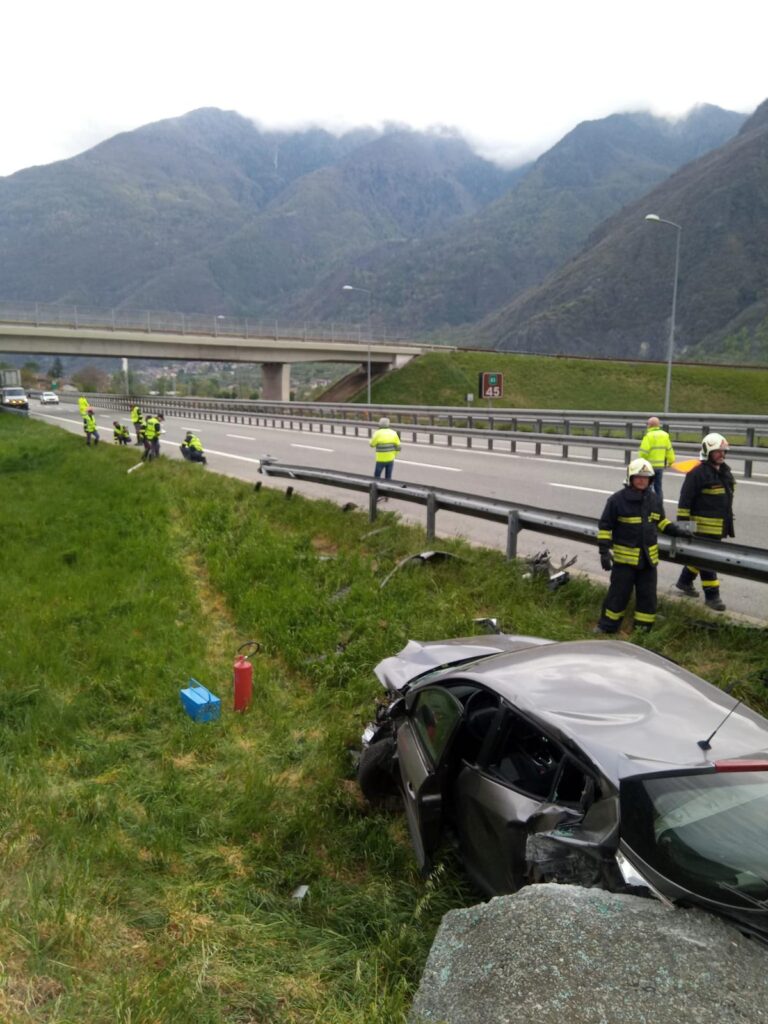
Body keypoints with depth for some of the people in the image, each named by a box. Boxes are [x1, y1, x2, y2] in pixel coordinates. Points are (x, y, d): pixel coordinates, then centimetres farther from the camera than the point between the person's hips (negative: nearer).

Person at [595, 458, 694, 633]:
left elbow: (661, 521, 20)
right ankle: (606, 627, 14)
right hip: (624, 556, -5)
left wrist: (676, 529, 4)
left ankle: (643, 630, 20)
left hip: (648, 557, 5)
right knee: (619, 593, 1)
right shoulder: (617, 500, -12)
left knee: (647, 595, 9)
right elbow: (605, 527, -8)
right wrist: (604, 551, -12)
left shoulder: (654, 499, 5)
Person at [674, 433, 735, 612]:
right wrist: (683, 523, -17)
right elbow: (685, 500, -15)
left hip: (719, 526, 9)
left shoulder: (725, 472, 12)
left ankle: (685, 582, 35)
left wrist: (729, 524, 24)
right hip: (704, 525, -9)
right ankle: (712, 595, 2)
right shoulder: (697, 473, -16)